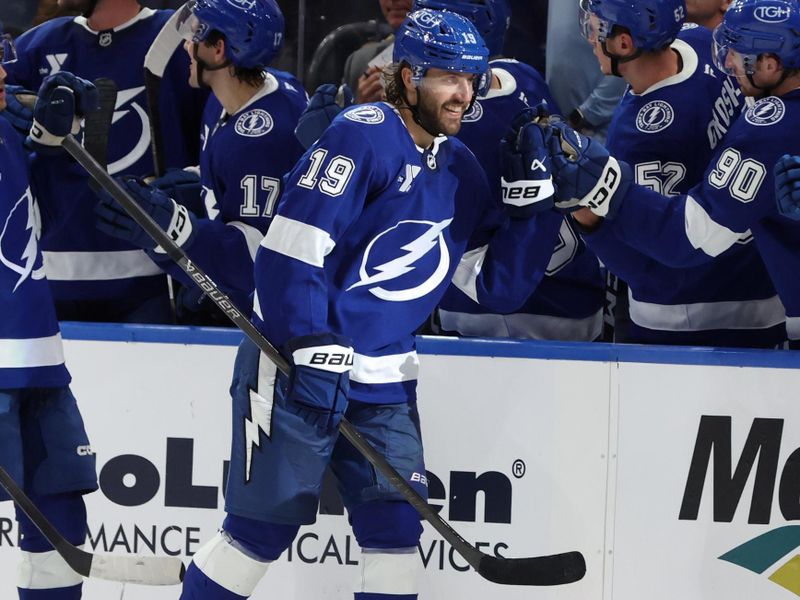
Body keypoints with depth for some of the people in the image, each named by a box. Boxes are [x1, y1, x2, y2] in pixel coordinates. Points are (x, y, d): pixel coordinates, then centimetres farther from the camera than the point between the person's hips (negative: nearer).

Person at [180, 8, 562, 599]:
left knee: (396, 528, 1)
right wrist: (311, 345, -23)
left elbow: (497, 285, 13)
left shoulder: (463, 172, 11)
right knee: (262, 527, -4)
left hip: (384, 379, 7)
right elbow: (291, 243, -19)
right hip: (296, 363, -7)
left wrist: (528, 197, 2)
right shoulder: (363, 135, -14)